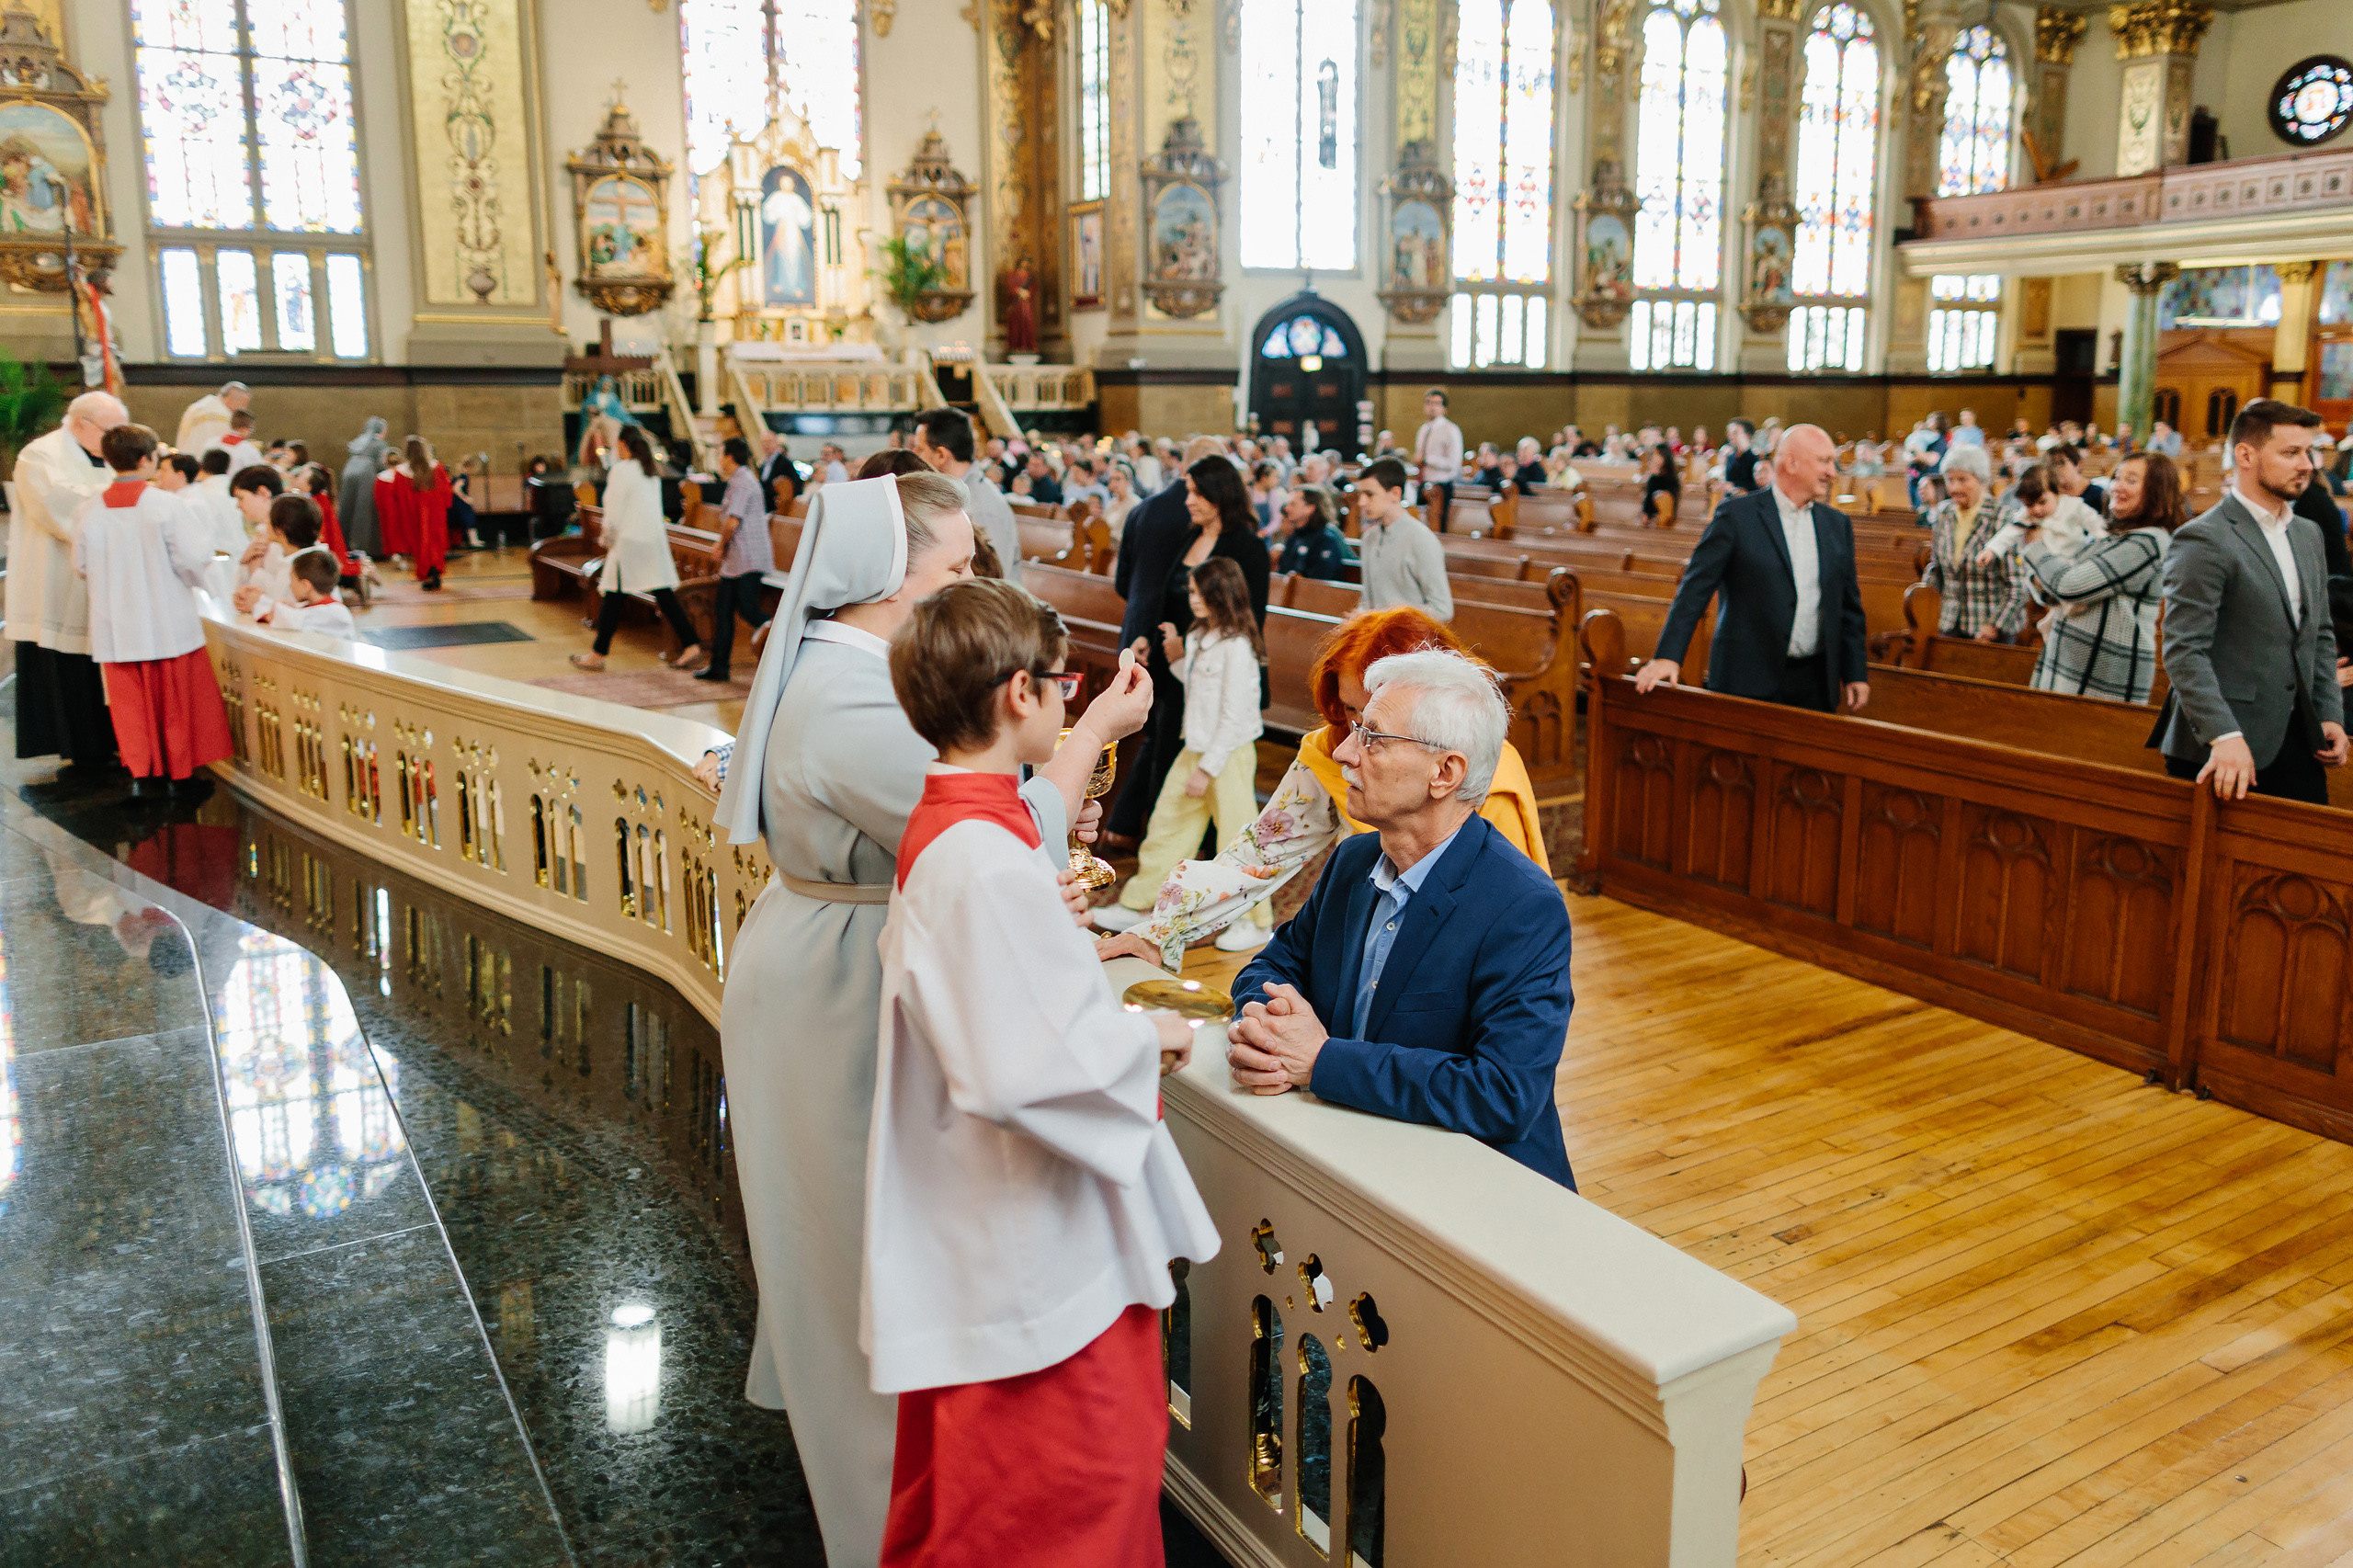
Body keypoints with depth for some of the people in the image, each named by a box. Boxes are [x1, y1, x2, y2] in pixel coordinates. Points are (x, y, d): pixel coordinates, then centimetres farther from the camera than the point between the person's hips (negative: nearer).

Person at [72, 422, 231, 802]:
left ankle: (141, 774, 12)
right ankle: (179, 774, 13)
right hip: (169, 624, -3)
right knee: (177, 700, 8)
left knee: (131, 701, 12)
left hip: (116, 628, 3)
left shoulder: (90, 511, -2)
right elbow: (193, 560, -16)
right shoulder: (165, 506, -14)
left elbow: (81, 566, 7)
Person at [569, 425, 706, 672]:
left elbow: (614, 512, -13)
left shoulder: (621, 470, -11)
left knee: (612, 598, 3)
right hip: (655, 539, 7)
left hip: (629, 541, -7)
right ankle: (691, 646, -3)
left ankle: (598, 655, 11)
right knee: (665, 596, 5)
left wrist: (608, 538, 3)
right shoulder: (651, 471, 11)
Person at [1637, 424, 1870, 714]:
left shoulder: (1837, 523, 13)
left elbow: (1849, 605, 17)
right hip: (1747, 682, -4)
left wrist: (1855, 674, 12)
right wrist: (1668, 656, -15)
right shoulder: (1736, 515, -3)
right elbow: (1695, 589, -7)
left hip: (1815, 682, 4)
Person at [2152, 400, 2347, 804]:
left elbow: (2321, 633, 23)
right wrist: (2224, 736, -27)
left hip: (2297, 741, 7)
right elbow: (2184, 652, -18)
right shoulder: (2203, 540, -11)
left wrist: (2330, 715, 12)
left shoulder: (2308, 534, 16)